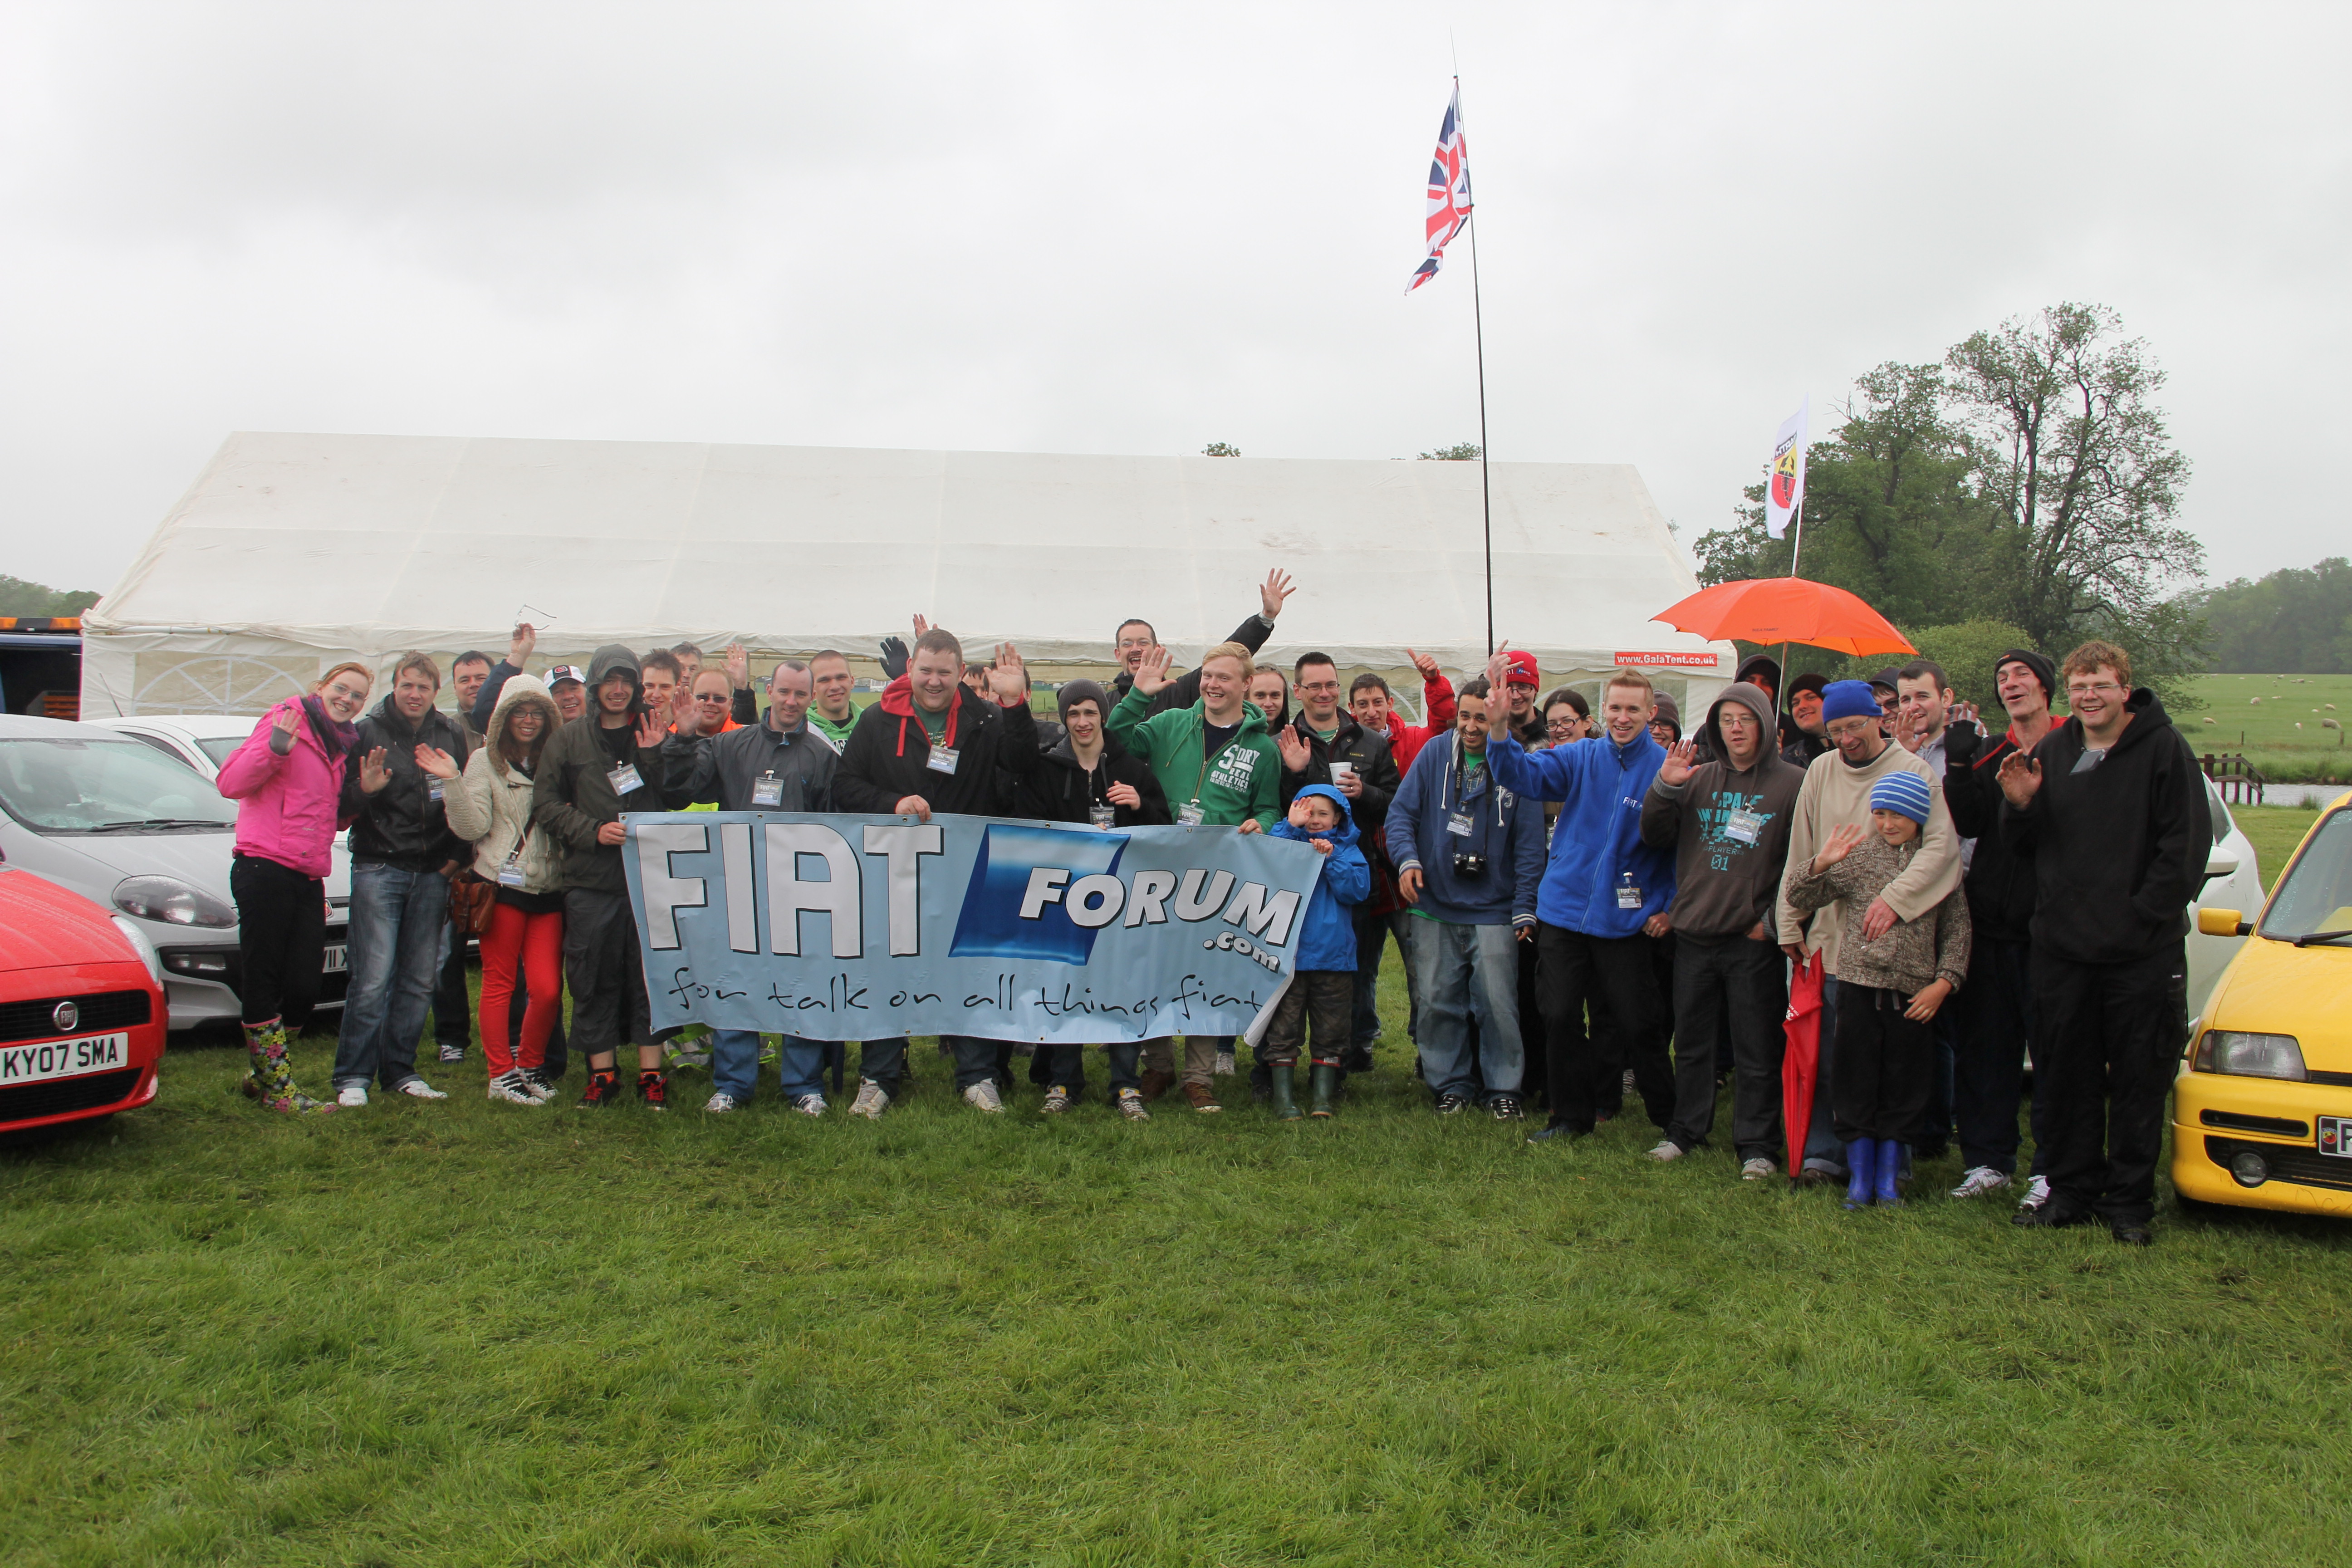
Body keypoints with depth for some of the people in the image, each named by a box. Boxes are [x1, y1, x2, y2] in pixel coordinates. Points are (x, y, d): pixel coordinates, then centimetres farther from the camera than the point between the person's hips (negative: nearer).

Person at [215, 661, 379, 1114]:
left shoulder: (342, 745, 20)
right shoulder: (288, 720, -3)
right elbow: (230, 784, -11)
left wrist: (363, 791, 10)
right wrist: (275, 749, -24)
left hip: (307, 879, 8)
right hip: (265, 868, -8)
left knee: (303, 990, 4)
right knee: (262, 985, 0)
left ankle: (260, 1073, 22)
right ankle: (277, 1088, 4)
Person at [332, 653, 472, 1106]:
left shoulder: (452, 735, 8)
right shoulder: (368, 732, -1)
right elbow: (343, 802, -2)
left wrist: (456, 855, 5)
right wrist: (364, 789, -23)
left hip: (432, 873, 4)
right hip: (379, 868, -4)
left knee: (420, 980, 7)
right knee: (373, 979, -8)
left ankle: (400, 1070, 18)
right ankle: (353, 1077, 1)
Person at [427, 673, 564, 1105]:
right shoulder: (486, 760, 2)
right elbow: (473, 828, -7)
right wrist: (453, 782, -17)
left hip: (548, 889, 3)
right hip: (502, 886, -3)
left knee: (549, 989, -1)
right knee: (499, 983, 1)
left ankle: (530, 1066, 18)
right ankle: (501, 1074, 11)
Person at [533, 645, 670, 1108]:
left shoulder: (654, 734, 9)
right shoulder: (570, 739, 9)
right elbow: (545, 804, 6)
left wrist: (654, 755, -10)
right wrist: (592, 830, -7)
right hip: (590, 879, 1)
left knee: (650, 975, 2)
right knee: (594, 978, 4)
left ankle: (651, 1073, 10)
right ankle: (603, 1072, 15)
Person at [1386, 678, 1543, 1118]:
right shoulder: (1435, 755, 2)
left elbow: (1529, 846, -1)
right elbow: (1401, 812, 4)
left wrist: (1525, 910, -5)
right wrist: (1407, 859, -14)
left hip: (1494, 912, -2)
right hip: (1434, 907, 2)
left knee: (1497, 1003, -1)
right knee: (1438, 1002, 7)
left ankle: (1503, 1087, 15)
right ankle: (1451, 1083, 22)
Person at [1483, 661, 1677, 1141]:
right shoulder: (1581, 757, 1)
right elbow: (1523, 775, -12)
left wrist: (1669, 907, -4)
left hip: (1624, 920, -2)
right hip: (1563, 910, 3)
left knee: (1637, 1025, 4)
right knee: (1561, 1018, 7)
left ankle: (1670, 1118, 23)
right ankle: (1572, 1115, 23)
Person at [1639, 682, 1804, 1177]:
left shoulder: (1793, 783, -3)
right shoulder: (1699, 779, 8)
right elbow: (1654, 836, 5)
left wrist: (1775, 920, -8)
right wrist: (1664, 787, -10)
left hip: (1754, 938, -4)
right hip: (1693, 932, 4)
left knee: (1757, 1050, 3)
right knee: (1692, 1042, 14)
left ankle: (1757, 1145, 14)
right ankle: (1686, 1130, 27)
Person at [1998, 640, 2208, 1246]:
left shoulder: (2163, 748, -5)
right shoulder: (2051, 752, 8)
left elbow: (2187, 844, -7)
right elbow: (2027, 843, 15)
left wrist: (2142, 916, -12)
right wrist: (2018, 806, -6)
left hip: (2144, 950, -4)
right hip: (2061, 946, 4)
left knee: (2138, 1081, 4)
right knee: (2070, 1076, 10)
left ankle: (2130, 1203, 14)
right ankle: (2071, 1191, 21)